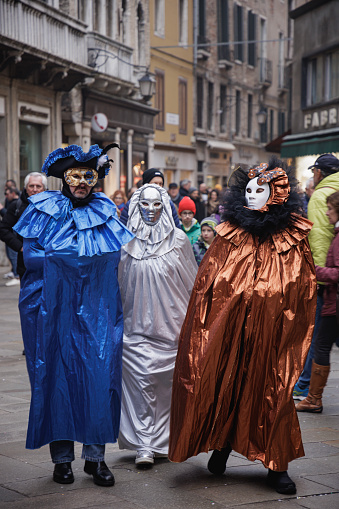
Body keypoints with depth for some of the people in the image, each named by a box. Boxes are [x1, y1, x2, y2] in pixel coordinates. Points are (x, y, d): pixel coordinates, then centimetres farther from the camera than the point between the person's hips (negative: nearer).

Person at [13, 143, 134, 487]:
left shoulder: (104, 211, 9)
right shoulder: (44, 210, 2)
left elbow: (112, 261, 12)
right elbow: (30, 256, -3)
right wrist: (61, 259, -10)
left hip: (96, 310, 2)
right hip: (55, 309, -2)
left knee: (99, 375, -3)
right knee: (57, 375, 0)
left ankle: (95, 456, 5)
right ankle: (62, 457, 10)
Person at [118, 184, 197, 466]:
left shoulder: (178, 239, 3)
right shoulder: (126, 241, 4)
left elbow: (193, 283, 9)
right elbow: (118, 284, 12)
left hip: (171, 325, 0)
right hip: (137, 324, 0)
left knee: (166, 383, 6)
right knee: (140, 380, -8)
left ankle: (162, 440, 21)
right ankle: (144, 445, -3)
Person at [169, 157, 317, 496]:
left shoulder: (292, 238, 1)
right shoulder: (229, 233, 4)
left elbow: (304, 292, 4)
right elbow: (206, 282, 4)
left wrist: (294, 330, -2)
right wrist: (207, 325, -3)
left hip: (271, 333, -1)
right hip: (228, 328, 1)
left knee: (272, 391, 3)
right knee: (225, 385, 8)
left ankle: (277, 466, 12)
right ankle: (222, 446, 28)